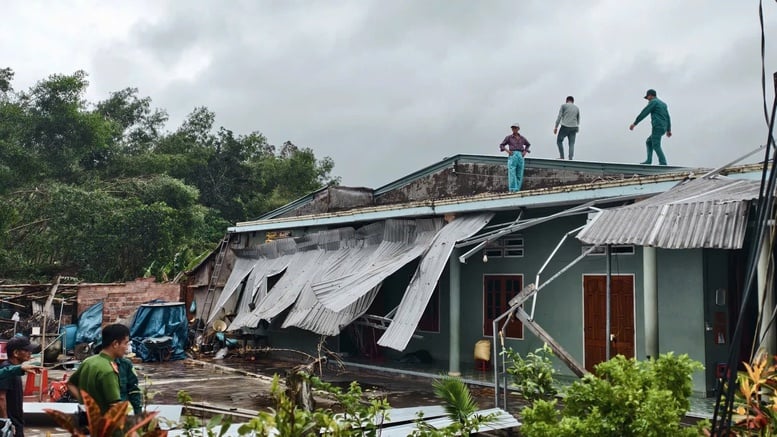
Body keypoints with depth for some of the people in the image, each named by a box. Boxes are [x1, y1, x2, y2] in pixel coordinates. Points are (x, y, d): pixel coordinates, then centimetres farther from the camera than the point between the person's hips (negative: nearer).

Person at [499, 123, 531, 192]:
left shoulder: (522, 138, 15)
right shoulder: (508, 137, 7)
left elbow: (528, 145, 31)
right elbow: (501, 146, 11)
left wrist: (525, 151, 13)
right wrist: (507, 150, -6)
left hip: (520, 156, 3)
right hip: (512, 156, -3)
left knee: (519, 174, -3)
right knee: (512, 173, -18)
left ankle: (517, 190, -1)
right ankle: (513, 189, -25)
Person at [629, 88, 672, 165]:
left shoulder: (653, 102, -2)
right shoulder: (663, 104, 24)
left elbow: (644, 113, -6)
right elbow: (668, 118, 22)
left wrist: (634, 123, -4)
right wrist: (668, 130, 21)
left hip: (657, 126, -9)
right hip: (663, 127, 9)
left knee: (656, 145, -10)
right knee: (649, 142, 16)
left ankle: (663, 163, -17)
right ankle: (648, 161, 7)